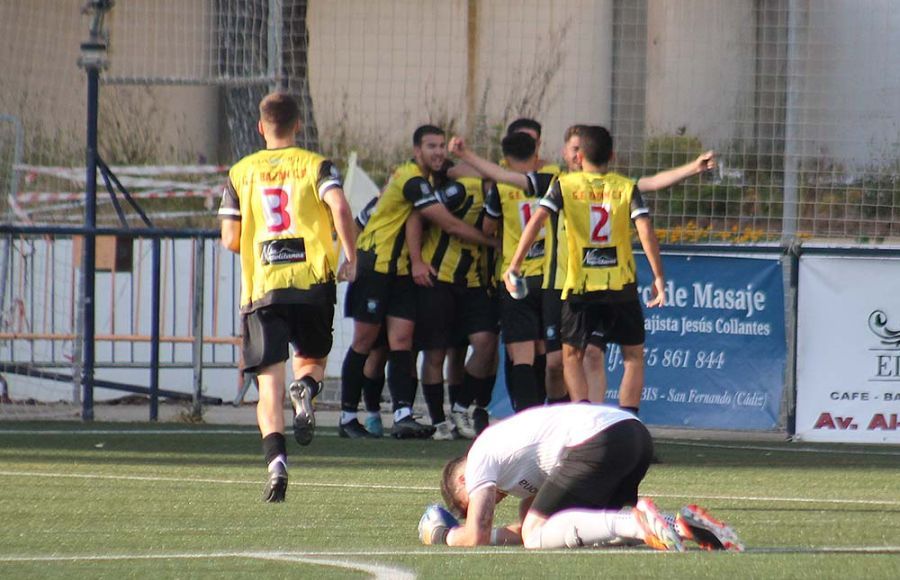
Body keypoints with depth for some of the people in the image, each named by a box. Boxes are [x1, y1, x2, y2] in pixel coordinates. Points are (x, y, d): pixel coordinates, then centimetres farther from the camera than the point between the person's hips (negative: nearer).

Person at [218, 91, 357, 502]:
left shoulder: (241, 172, 10)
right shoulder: (316, 165, 7)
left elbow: (230, 240, 7)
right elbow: (339, 207, -12)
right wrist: (350, 257, -3)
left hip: (261, 287, 0)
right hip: (313, 282, 0)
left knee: (270, 384, 0)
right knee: (312, 359, 21)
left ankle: (275, 458, -21)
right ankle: (306, 389, -15)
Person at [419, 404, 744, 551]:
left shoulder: (480, 459, 11)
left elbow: (476, 537, 5)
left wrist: (445, 537, 23)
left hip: (599, 442, -9)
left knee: (537, 535, -5)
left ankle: (639, 524, -24)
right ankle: (681, 524, 3)